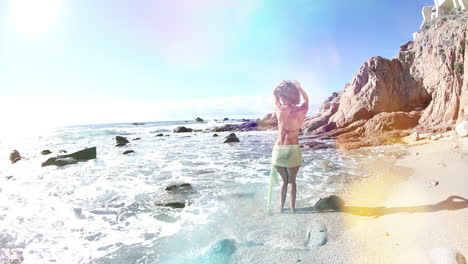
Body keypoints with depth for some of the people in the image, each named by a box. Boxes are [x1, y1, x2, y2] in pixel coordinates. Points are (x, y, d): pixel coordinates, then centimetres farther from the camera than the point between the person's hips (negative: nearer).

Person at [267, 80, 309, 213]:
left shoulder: (280, 110, -7)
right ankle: (292, 208, 24)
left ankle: (281, 207, 25)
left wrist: (281, 84, 17)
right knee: (292, 181, 21)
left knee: (284, 180, 22)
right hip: (293, 150, 0)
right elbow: (306, 98, 18)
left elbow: (274, 92, 12)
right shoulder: (301, 111, -6)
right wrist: (298, 87, 20)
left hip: (279, 149, 0)